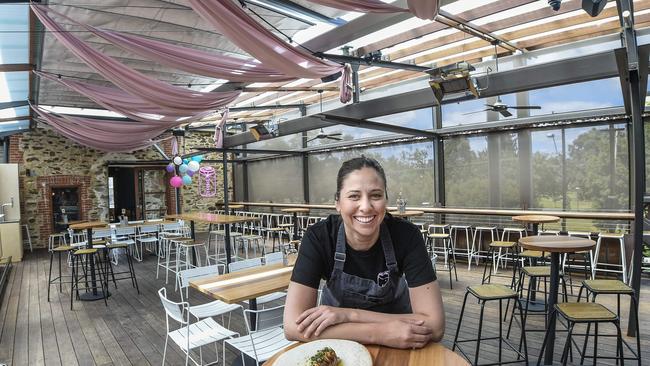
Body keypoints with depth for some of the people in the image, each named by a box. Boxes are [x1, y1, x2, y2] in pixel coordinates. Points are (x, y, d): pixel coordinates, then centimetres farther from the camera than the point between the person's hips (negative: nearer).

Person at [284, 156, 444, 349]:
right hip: (340, 343, -1)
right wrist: (380, 333, -32)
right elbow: (293, 325, -27)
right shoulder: (318, 237, -22)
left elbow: (435, 325, -24)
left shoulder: (406, 235, -22)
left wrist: (349, 314, -29)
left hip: (397, 347, 1)